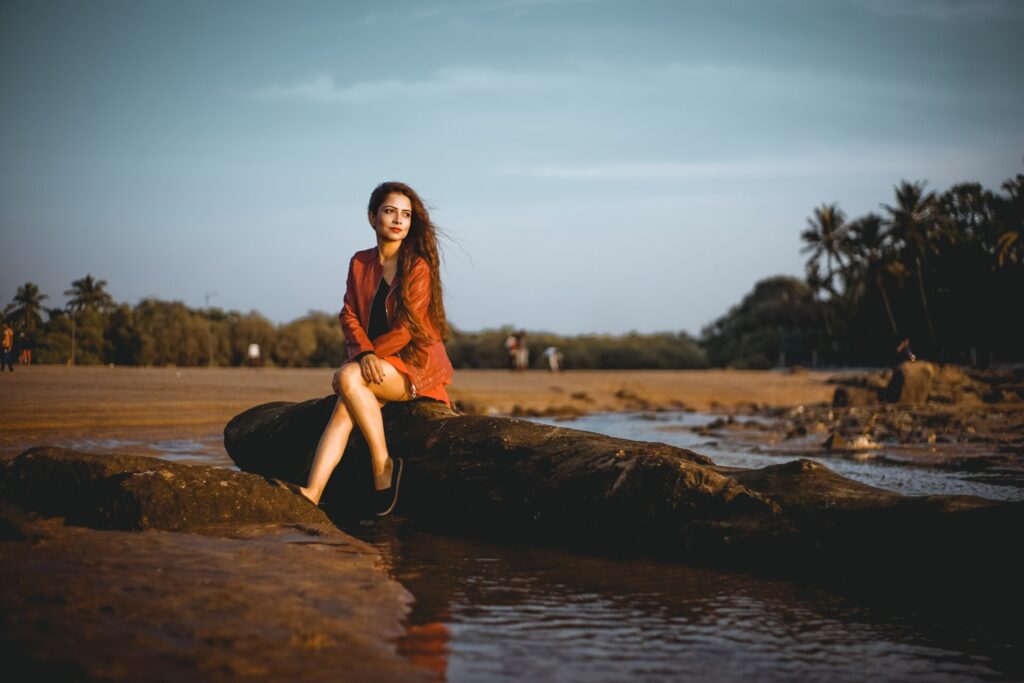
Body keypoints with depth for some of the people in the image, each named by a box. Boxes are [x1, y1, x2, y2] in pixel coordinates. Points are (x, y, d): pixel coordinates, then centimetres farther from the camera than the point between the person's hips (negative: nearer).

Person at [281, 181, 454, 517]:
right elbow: (349, 316, 4)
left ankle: (383, 465, -21)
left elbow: (407, 328, -13)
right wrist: (365, 354, -17)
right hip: (375, 363, 5)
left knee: (348, 378, -31)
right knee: (346, 406, -26)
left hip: (414, 363, -4)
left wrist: (363, 359, -15)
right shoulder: (360, 263, 11)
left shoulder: (418, 266, -6)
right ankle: (312, 495, -40)